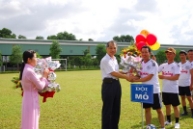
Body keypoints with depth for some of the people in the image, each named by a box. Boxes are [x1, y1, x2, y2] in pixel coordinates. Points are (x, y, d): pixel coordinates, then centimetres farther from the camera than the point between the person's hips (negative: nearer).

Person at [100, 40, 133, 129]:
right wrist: (126, 77, -16)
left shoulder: (114, 59, 15)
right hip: (108, 84, -9)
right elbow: (113, 73, -18)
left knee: (116, 108, 14)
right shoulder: (105, 60, -13)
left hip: (116, 84, 9)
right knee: (107, 108, -1)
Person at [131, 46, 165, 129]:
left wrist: (135, 80, -21)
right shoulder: (141, 63, 6)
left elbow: (148, 77, -21)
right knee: (147, 109, 13)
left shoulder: (153, 63, -14)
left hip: (154, 90, -6)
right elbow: (140, 75, 10)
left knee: (158, 110, 4)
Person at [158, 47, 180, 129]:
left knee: (175, 106, 3)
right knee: (167, 105, 16)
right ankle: (168, 120, 30)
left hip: (173, 90, -5)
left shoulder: (176, 65, -9)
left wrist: (164, 77, -21)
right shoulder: (163, 65, 7)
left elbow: (176, 77, -20)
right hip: (165, 90, 5)